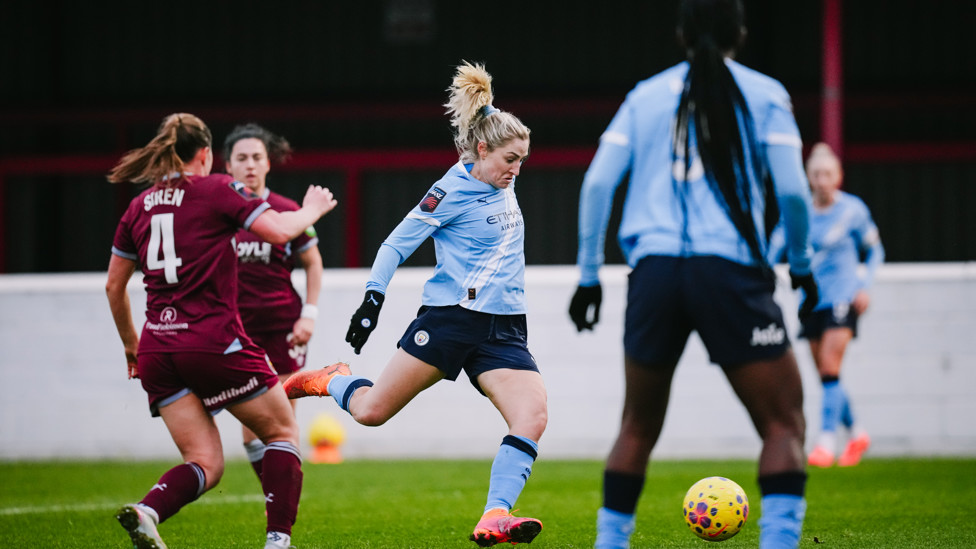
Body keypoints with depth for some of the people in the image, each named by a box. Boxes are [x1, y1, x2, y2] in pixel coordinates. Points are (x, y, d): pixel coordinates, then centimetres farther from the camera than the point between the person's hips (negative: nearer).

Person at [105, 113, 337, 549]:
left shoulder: (139, 207, 14)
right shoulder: (216, 189, -2)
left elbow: (114, 286, 19)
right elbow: (278, 231, -10)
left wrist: (131, 344, 32)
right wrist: (310, 212, 11)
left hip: (157, 349, 5)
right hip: (213, 342, -5)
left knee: (205, 463, 7)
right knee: (283, 432, 12)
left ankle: (145, 512, -22)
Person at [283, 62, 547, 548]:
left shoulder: (502, 185, 12)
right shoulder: (454, 189, -9)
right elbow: (397, 244, -7)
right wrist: (373, 298, -13)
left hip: (503, 329, 6)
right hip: (449, 319, -6)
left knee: (533, 415, -20)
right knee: (371, 411, -1)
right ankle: (329, 381, 34)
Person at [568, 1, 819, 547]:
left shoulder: (646, 96, 15)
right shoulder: (763, 94, 8)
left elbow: (597, 183, 7)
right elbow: (791, 190, -1)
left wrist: (589, 275, 13)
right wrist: (802, 264, 14)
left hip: (654, 272, 3)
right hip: (730, 272, -3)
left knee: (638, 427, 17)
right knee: (784, 424, 2)